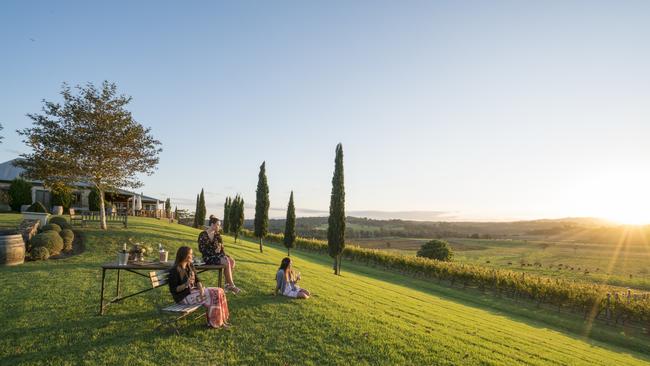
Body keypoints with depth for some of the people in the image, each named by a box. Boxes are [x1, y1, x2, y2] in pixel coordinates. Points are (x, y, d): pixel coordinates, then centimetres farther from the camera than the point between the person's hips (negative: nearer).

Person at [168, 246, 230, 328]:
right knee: (212, 296, -22)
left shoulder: (190, 266, 8)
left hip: (193, 291, 8)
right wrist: (186, 284, -31)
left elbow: (197, 280, 7)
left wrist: (201, 288, -14)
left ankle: (221, 319, -7)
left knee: (219, 292, -10)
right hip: (184, 297, -8)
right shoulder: (174, 270, -15)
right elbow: (173, 290, -16)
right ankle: (213, 322, -8)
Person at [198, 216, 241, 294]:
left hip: (217, 255, 7)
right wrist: (214, 251, -17)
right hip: (208, 257, -6)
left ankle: (227, 284, -15)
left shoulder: (217, 235, 10)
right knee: (226, 262, -27)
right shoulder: (203, 235, -8)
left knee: (232, 261, -19)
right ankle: (231, 285, -18)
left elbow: (221, 247, 9)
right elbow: (202, 249, -12)